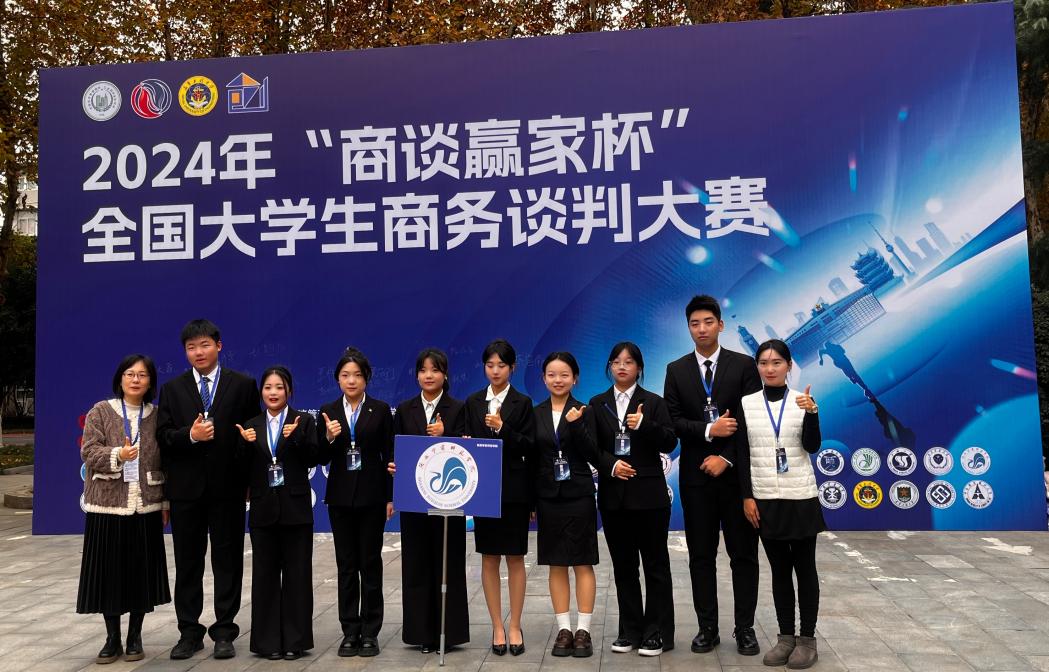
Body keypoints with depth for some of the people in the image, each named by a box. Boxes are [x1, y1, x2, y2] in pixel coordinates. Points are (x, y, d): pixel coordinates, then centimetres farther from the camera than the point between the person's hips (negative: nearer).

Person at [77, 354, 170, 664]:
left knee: (141, 571, 5)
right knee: (109, 571, 3)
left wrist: (166, 502, 7)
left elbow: (165, 462, 7)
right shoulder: (100, 411, 2)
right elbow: (88, 452, -5)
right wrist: (116, 455, -24)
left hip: (146, 505, 1)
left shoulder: (157, 416, 5)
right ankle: (112, 639, 18)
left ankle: (135, 637, 20)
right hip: (108, 504, -1)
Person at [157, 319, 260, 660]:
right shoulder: (172, 389, 8)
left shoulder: (243, 385, 2)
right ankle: (189, 632, 21)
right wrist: (190, 436, -18)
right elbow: (163, 438, 2)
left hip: (228, 487, -2)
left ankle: (224, 631, 16)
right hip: (185, 488, 2)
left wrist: (250, 479, -5)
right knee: (187, 563, 10)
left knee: (228, 561, 5)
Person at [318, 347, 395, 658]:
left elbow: (389, 455, 0)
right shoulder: (328, 412, 4)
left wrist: (390, 497, -4)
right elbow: (322, 458, 4)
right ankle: (350, 631, 17)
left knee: (370, 563, 5)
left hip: (371, 495, -2)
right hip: (340, 496, 2)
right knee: (346, 565, 8)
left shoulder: (380, 410, -1)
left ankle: (370, 632, 14)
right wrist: (328, 438, -17)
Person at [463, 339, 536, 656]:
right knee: (489, 558, 7)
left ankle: (515, 626, 15)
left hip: (514, 490, -2)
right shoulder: (473, 402, 7)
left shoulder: (522, 403, -1)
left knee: (515, 558, 5)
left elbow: (530, 448, -6)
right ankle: (497, 627, 17)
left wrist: (503, 429, -20)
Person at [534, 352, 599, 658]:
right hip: (548, 497, 3)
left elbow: (593, 457, -9)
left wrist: (576, 425, -21)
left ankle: (583, 629, 10)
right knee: (556, 564, 7)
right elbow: (531, 459, 7)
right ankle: (564, 629, 16)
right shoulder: (536, 414, 5)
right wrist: (530, 501, 6)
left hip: (578, 495, -3)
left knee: (582, 563, 3)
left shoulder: (584, 411, -2)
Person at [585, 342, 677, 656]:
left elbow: (669, 443, -6)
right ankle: (630, 630, 19)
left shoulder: (653, 402, 2)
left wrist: (644, 425, -21)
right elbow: (592, 447, 3)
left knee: (655, 564, 3)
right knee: (623, 565, 9)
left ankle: (657, 633, 12)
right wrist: (611, 465, -14)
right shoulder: (597, 404, 9)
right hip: (613, 495, 3)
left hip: (648, 493, -2)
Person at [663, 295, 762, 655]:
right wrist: (708, 430, -16)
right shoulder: (676, 370, 5)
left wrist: (726, 458, -12)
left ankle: (745, 629, 18)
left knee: (743, 554, 6)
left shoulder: (744, 365, 0)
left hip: (735, 472, -1)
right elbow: (672, 421, -1)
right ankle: (707, 628, 18)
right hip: (695, 475, 1)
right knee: (701, 556, 7)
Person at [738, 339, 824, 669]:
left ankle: (808, 639, 16)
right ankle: (785, 636, 18)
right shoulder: (747, 404, 1)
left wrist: (812, 413, -25)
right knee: (779, 569, 9)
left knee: (805, 567, 7)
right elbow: (743, 455, 1)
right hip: (766, 499, 2)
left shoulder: (802, 400, -2)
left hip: (801, 498, -1)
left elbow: (812, 447, -10)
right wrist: (747, 497, -4)